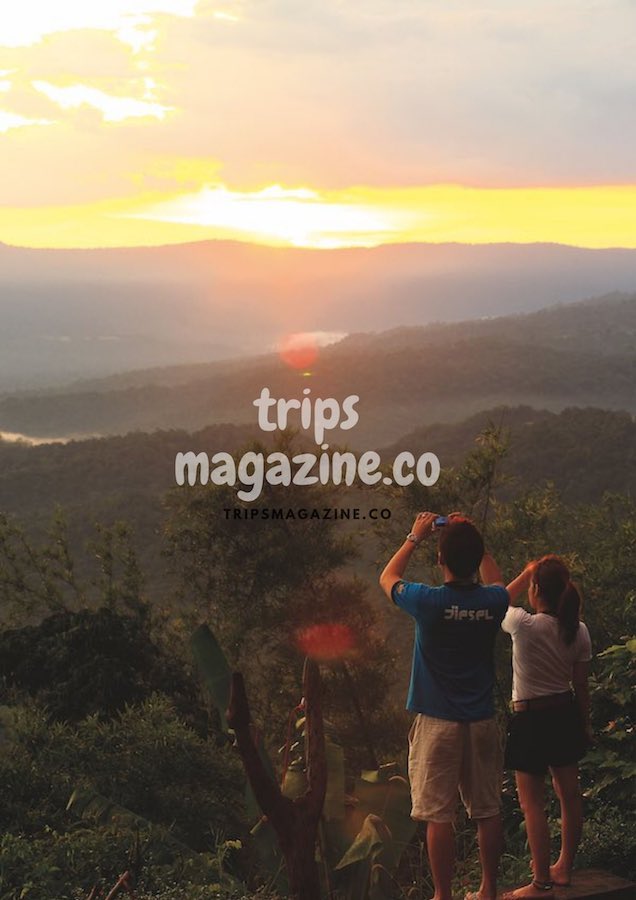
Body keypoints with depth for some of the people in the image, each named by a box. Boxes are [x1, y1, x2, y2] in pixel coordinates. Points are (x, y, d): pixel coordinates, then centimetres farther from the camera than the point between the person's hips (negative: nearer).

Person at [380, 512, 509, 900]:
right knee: (488, 812, 13)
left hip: (438, 723, -4)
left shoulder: (429, 601, -16)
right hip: (482, 722, 4)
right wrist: (473, 539, 19)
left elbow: (388, 578, 7)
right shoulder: (493, 602, -7)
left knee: (439, 816, 3)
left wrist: (414, 538, 15)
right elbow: (497, 582, 22)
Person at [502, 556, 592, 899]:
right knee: (570, 795, 17)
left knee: (532, 803, 2)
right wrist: (585, 724, 14)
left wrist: (525, 574, 11)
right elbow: (581, 685, 3)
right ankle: (564, 868, 31)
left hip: (531, 719, -6)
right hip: (566, 715, 6)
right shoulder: (578, 631, -6)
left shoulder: (524, 625, -21)